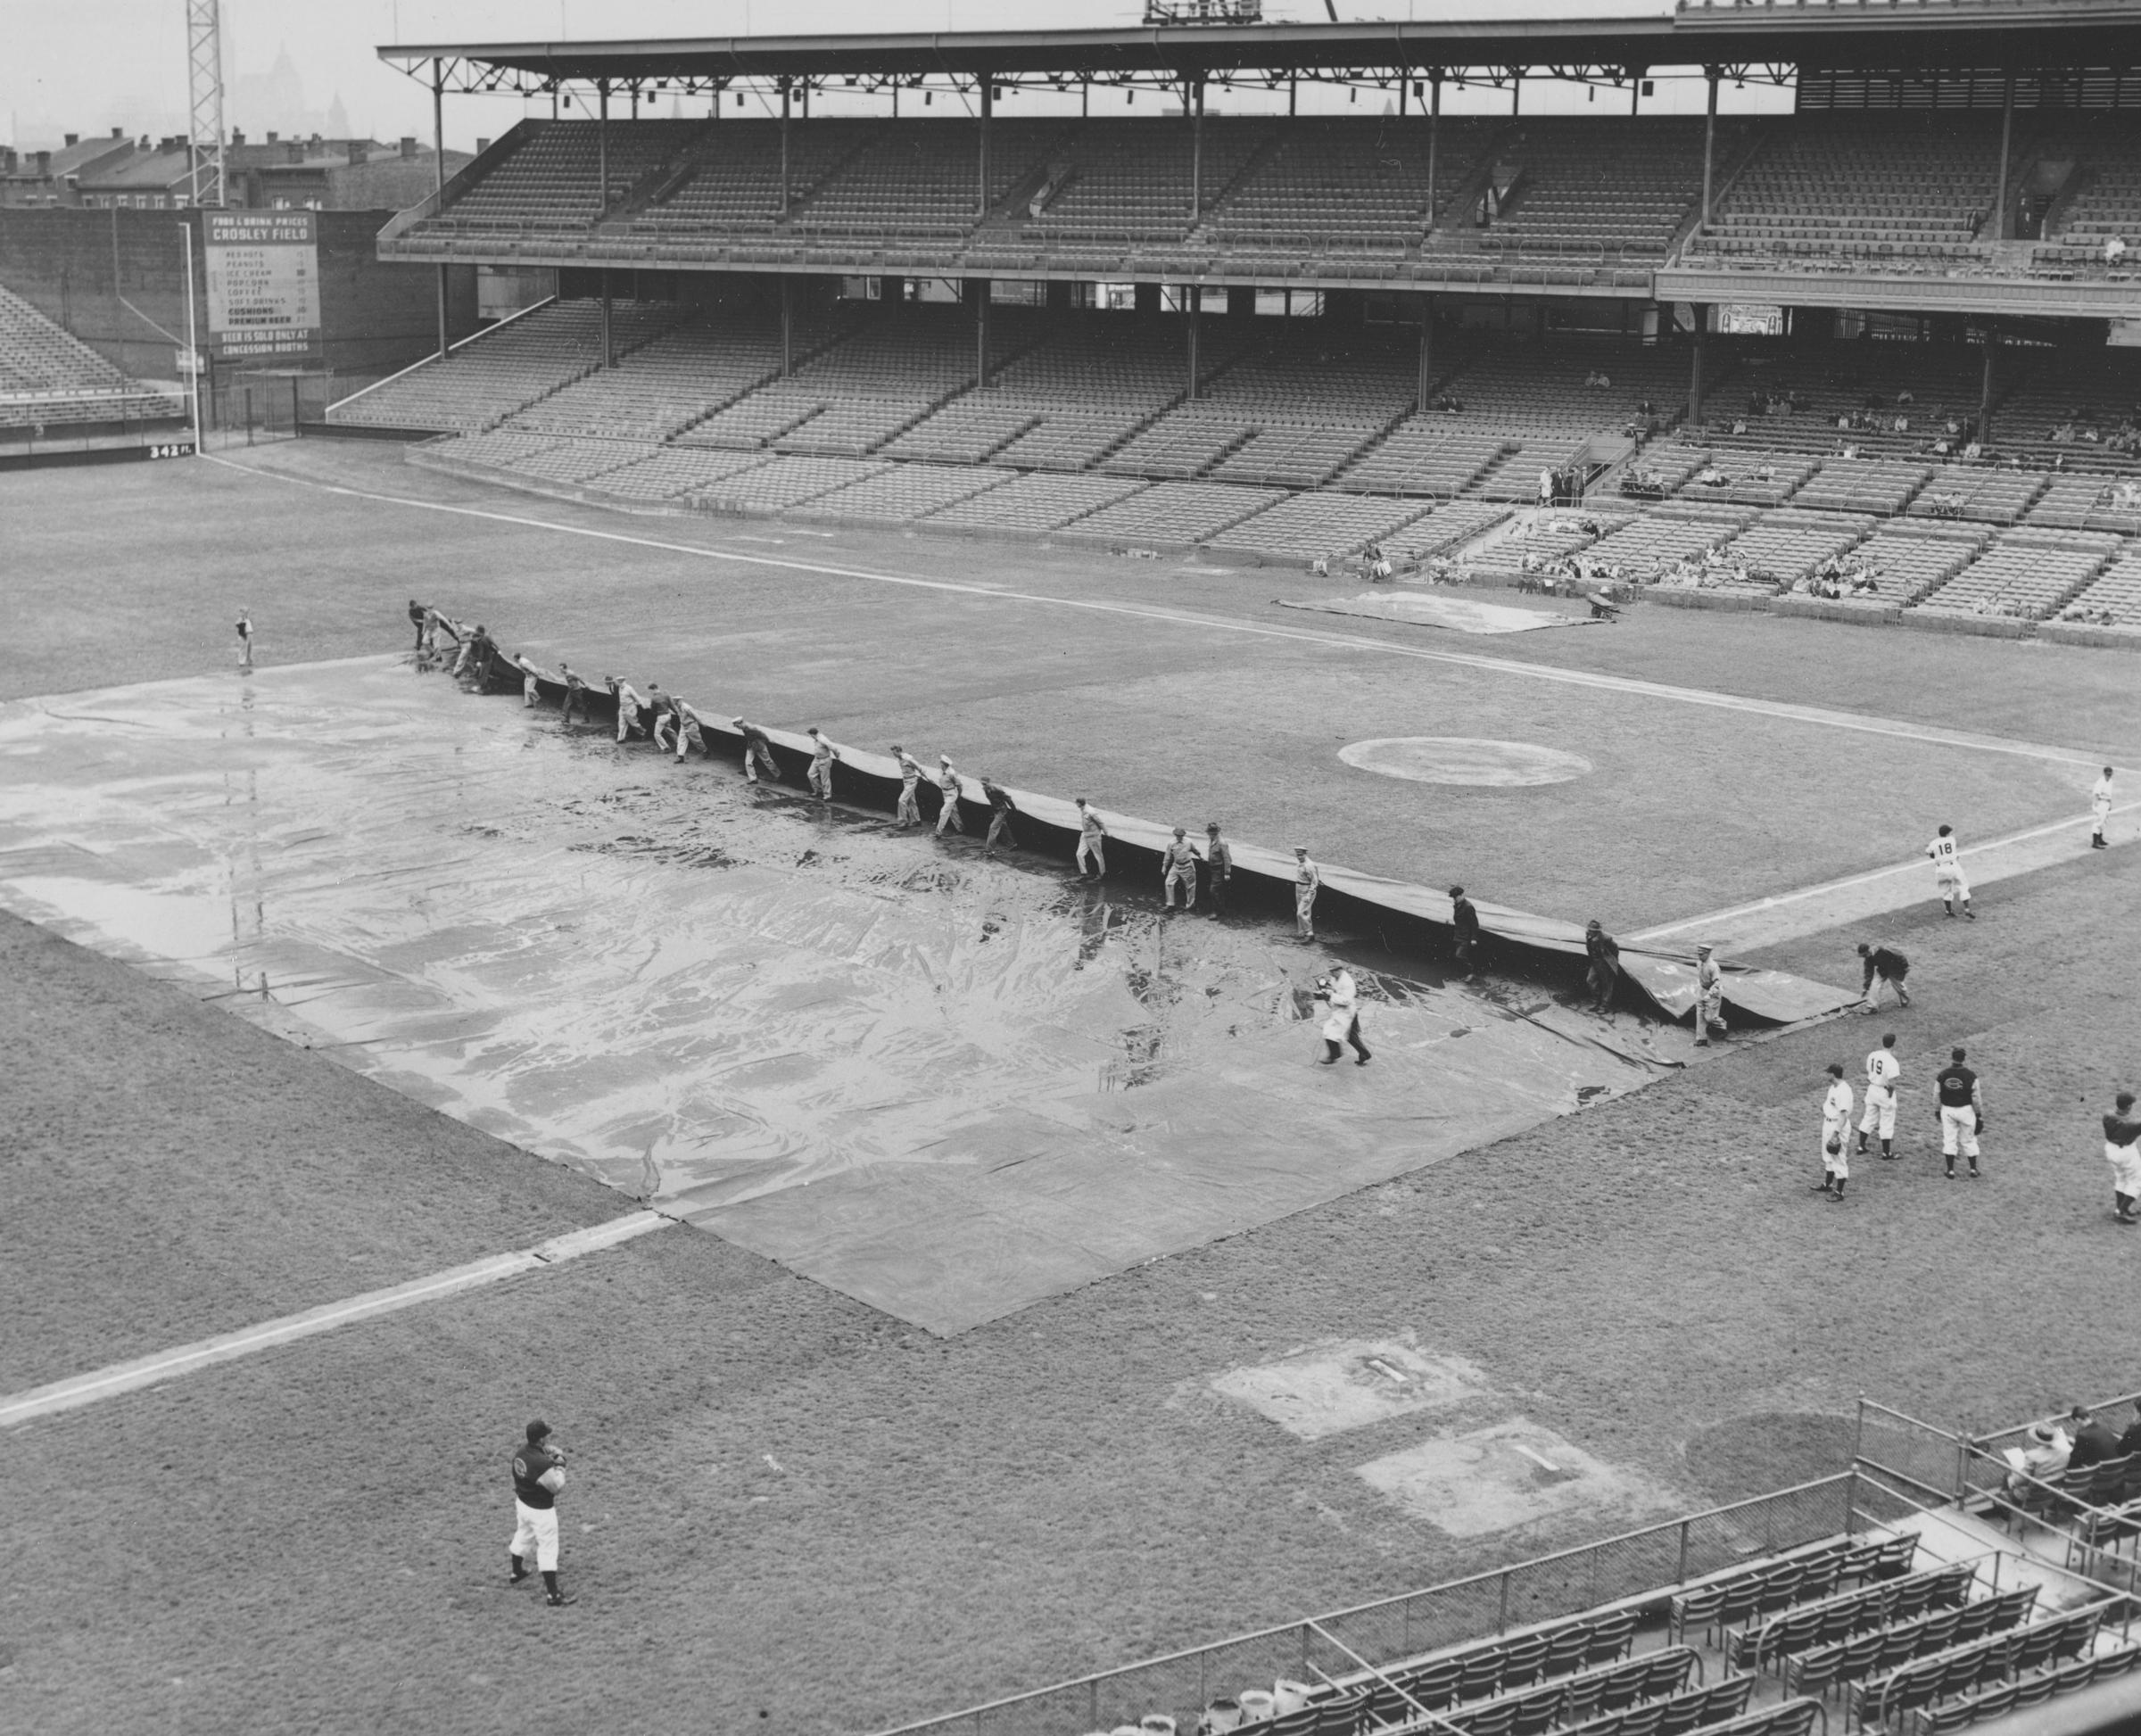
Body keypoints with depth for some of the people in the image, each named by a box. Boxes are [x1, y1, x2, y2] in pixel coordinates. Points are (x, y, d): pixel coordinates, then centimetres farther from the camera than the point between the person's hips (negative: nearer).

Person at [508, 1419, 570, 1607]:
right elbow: (558, 1488, -23)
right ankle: (552, 1594, 9)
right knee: (547, 1550, 3)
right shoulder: (542, 1463, -34)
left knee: (522, 1537, 30)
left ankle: (517, 1572, 53)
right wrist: (559, 1466, -11)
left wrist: (552, 1455, -7)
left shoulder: (521, 1450, -11)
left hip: (522, 1503, 8)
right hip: (540, 1510, -8)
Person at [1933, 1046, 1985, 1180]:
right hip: (1966, 1109, -1)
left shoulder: (1942, 1075, -10)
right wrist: (1980, 1115, 0)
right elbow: (1976, 1098, -10)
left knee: (1949, 1140, 10)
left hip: (1947, 1110, 1)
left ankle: (1950, 1171, 11)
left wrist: (1936, 1111, 14)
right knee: (1969, 1141, 12)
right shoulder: (1970, 1076, -14)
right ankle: (1973, 1170, 18)